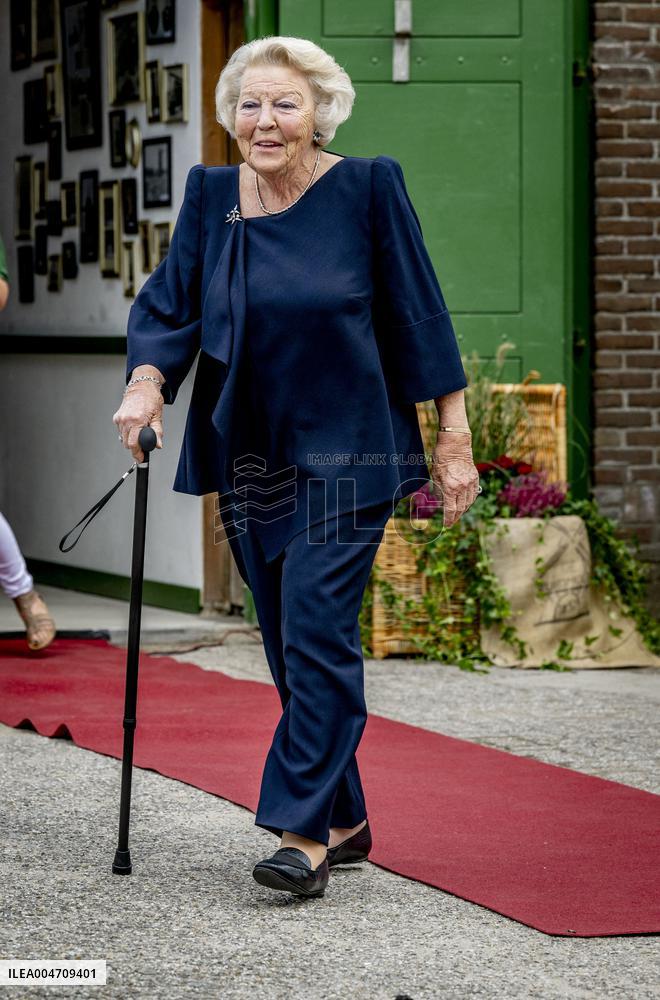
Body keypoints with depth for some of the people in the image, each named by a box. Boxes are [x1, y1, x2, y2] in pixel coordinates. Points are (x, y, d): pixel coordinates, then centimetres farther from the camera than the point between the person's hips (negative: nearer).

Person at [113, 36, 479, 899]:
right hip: (251, 455, 5)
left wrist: (455, 439, -5)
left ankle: (305, 833, -14)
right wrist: (146, 382, -16)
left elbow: (418, 315, -4)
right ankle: (344, 821, 20)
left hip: (346, 453, -5)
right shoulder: (211, 195, 5)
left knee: (318, 635, -13)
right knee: (293, 645, 9)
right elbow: (168, 303, 4)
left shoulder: (368, 188, -7)